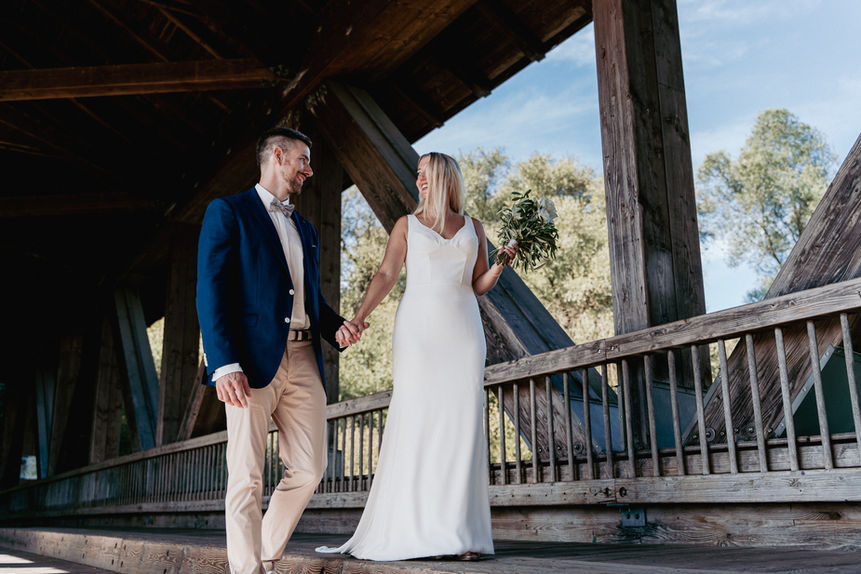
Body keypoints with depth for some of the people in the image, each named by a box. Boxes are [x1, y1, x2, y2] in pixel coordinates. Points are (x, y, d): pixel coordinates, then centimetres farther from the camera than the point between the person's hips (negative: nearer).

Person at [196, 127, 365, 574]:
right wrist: (224, 364, -17)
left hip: (303, 360, 6)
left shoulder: (306, 230, 25)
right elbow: (210, 290, -6)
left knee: (309, 469, 4)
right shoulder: (228, 211, 4)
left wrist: (336, 327, 5)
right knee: (246, 477, -3)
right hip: (252, 360, -6)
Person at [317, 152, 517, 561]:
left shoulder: (473, 228, 16)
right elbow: (386, 275, -1)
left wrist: (500, 266, -5)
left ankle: (460, 534, 1)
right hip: (419, 329, -2)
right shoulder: (407, 225, 11)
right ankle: (408, 530, -2)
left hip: (463, 331, 2)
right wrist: (359, 315, -15)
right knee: (414, 423, -7)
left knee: (462, 427, -3)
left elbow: (478, 285, 14)